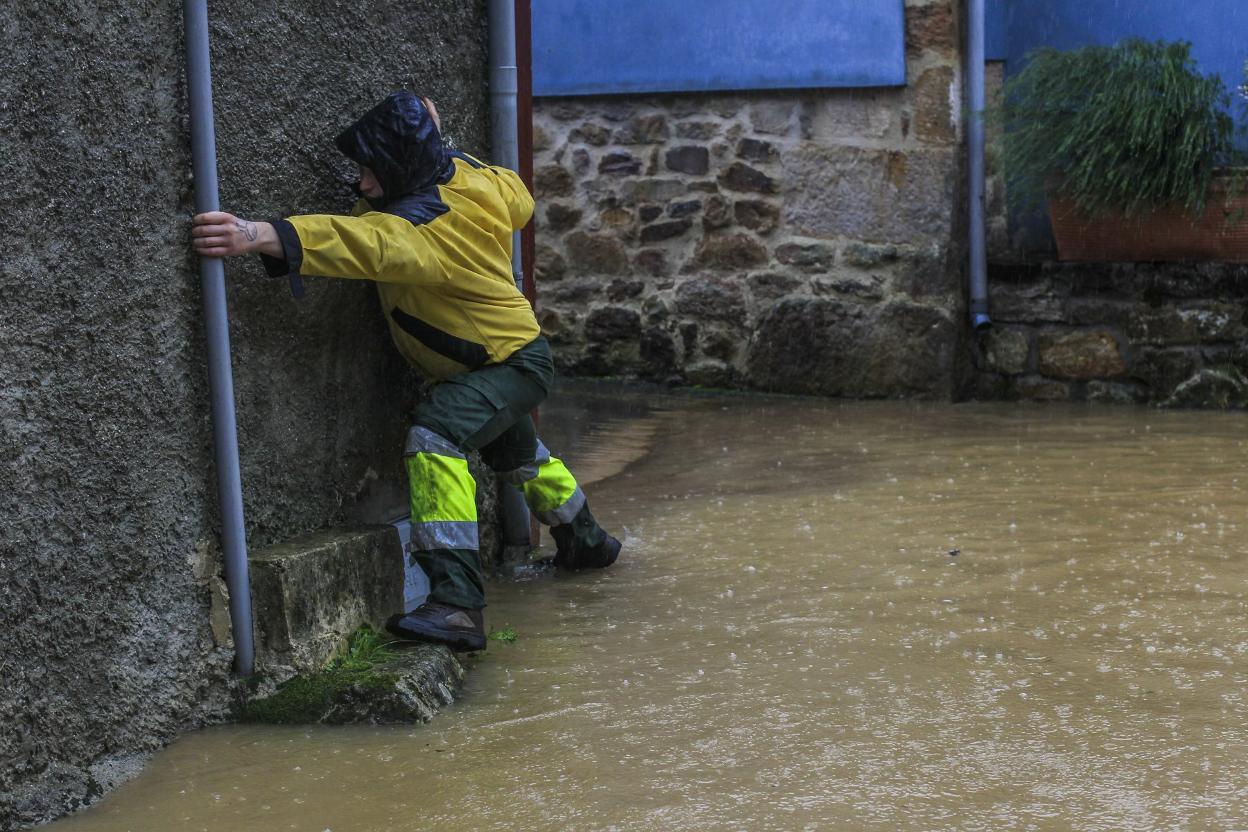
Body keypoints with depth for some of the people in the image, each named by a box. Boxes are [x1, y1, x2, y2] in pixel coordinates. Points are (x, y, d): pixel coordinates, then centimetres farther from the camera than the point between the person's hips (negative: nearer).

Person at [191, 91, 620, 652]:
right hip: (506, 355, 11)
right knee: (519, 455, 33)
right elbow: (519, 201, 13)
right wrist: (436, 142, 14)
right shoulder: (473, 178, -9)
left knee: (436, 436, -33)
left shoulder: (418, 227, -34)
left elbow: (359, 243, -53)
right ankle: (585, 542, 59)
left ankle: (456, 601, -40)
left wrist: (261, 236, -66)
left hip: (513, 364, -11)